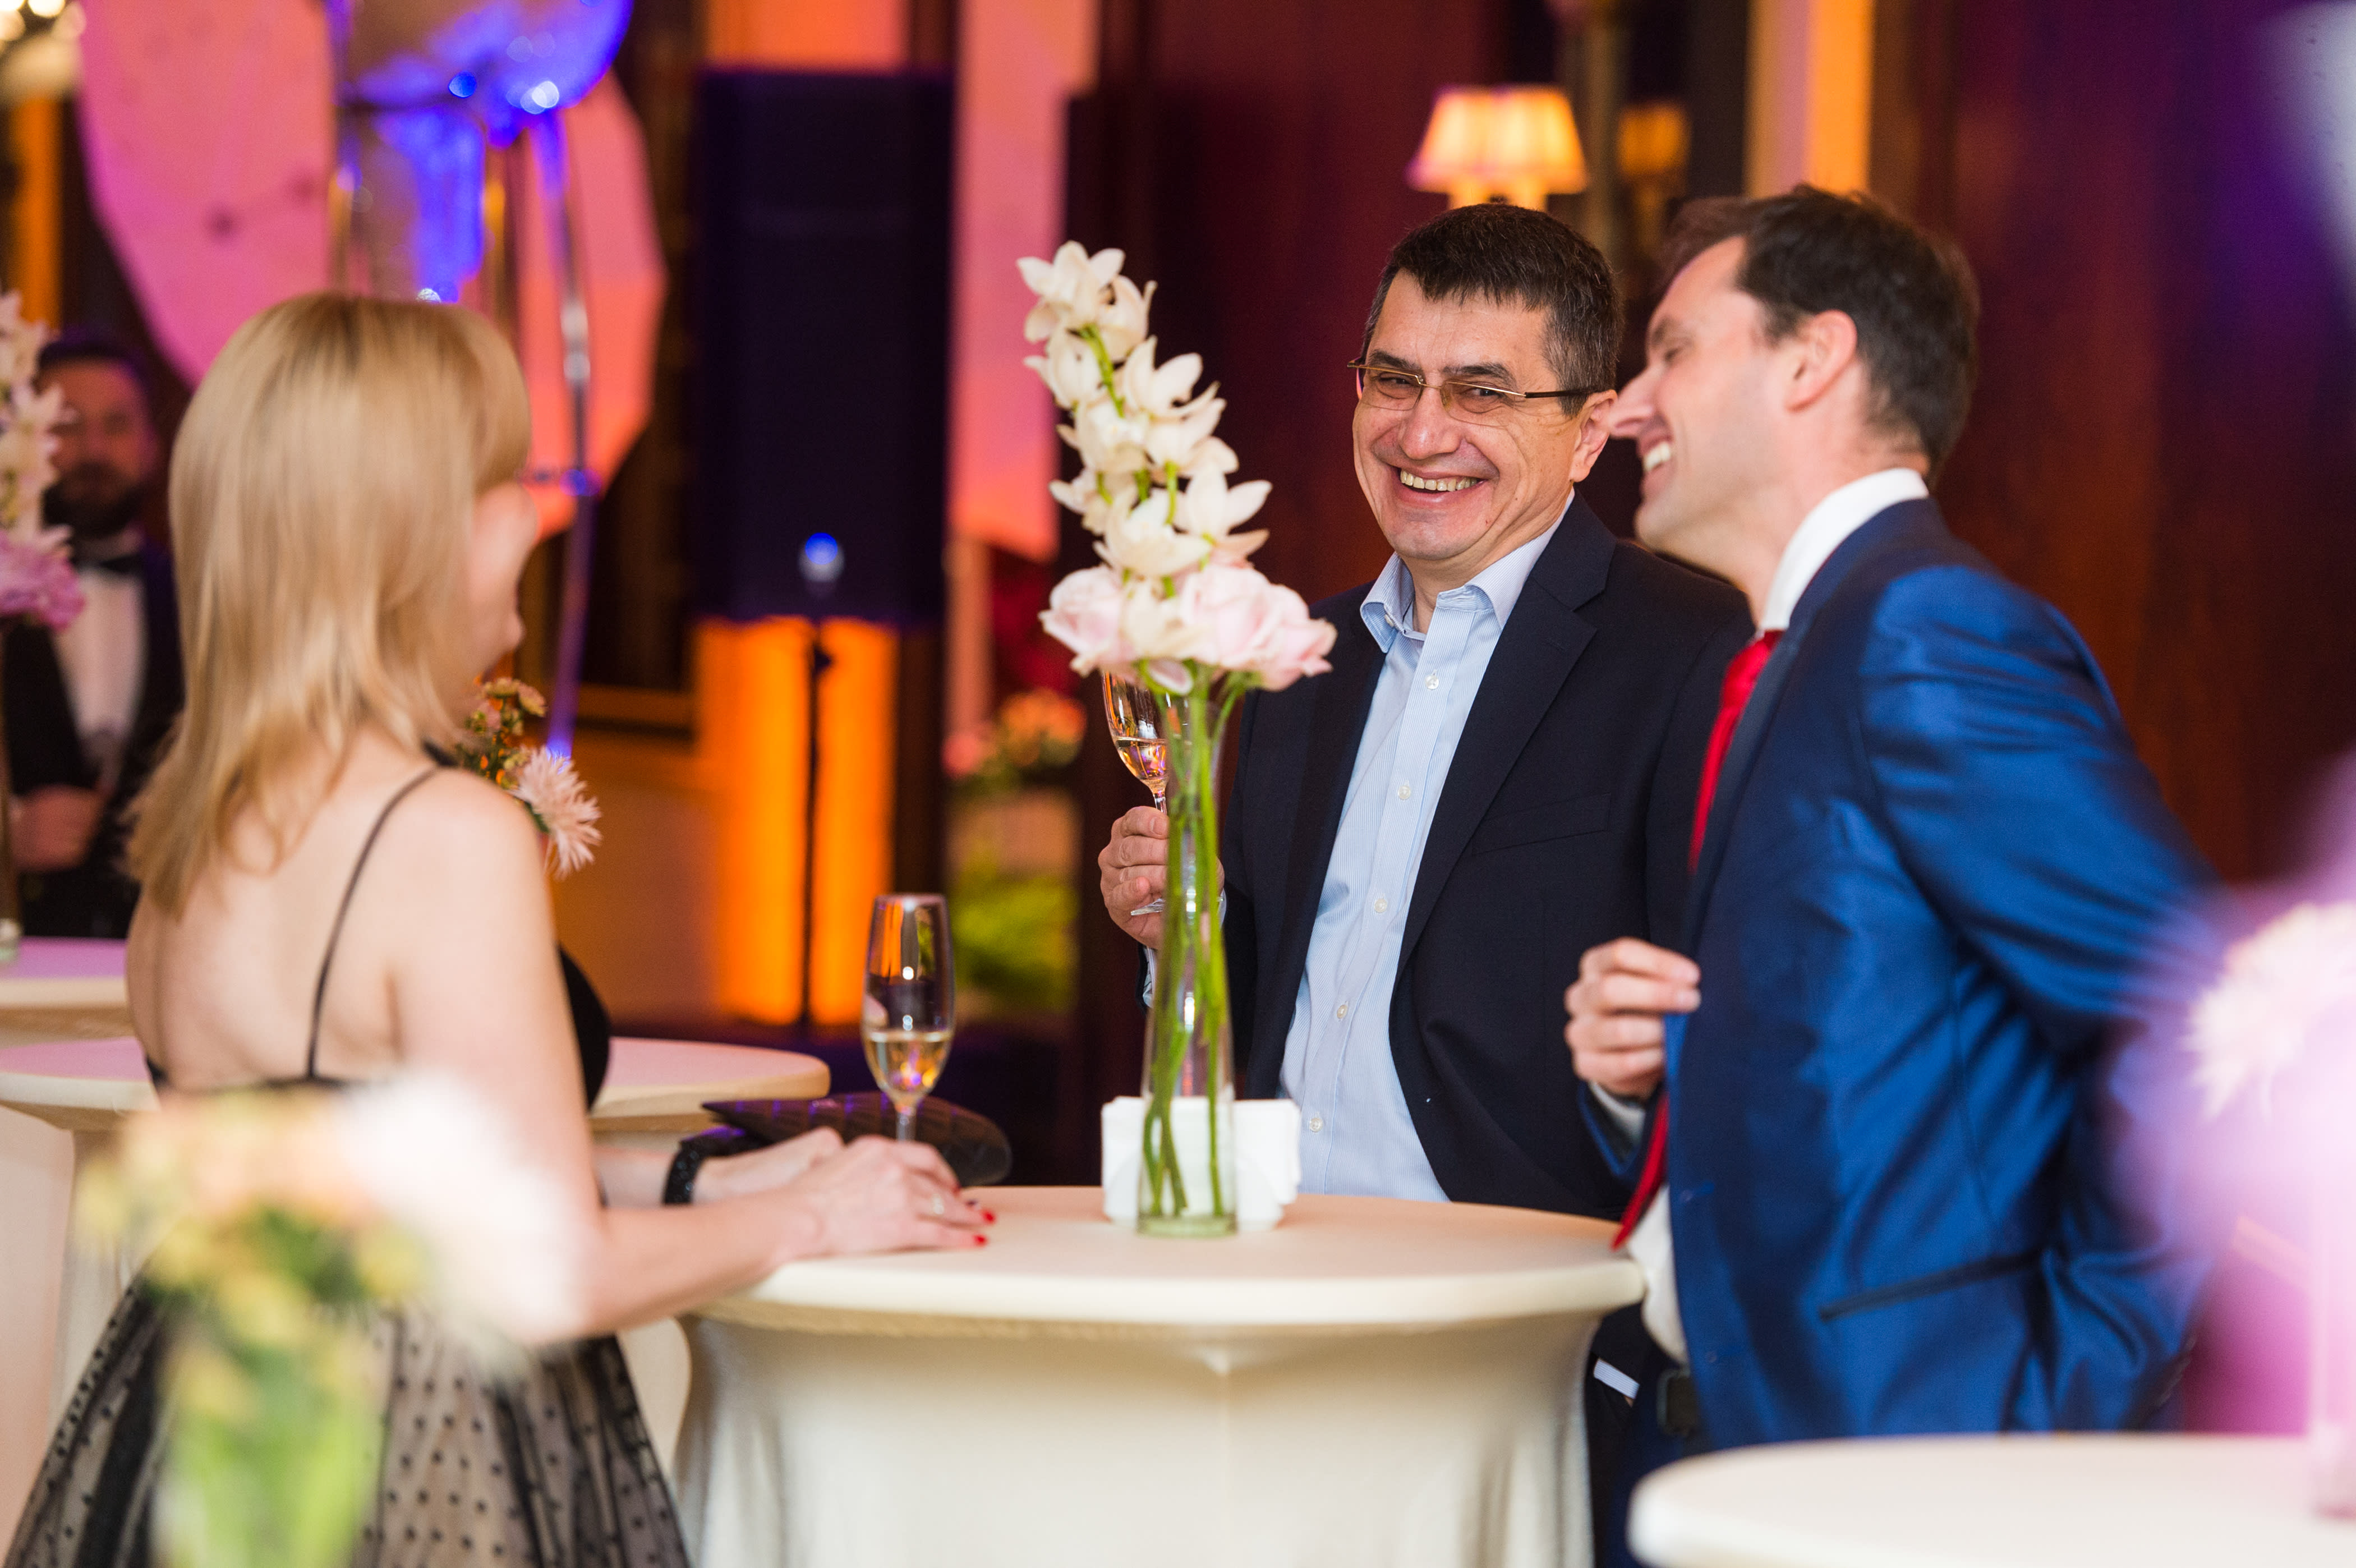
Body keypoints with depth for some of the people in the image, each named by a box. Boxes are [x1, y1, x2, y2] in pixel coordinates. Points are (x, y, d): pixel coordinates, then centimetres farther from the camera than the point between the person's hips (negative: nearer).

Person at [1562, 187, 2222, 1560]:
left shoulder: (1930, 633, -13)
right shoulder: (1786, 667, 16)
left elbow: (2200, 1022, -22)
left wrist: (2068, 1380, -17)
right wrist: (1634, 1072, 2)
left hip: (1901, 1447, -9)